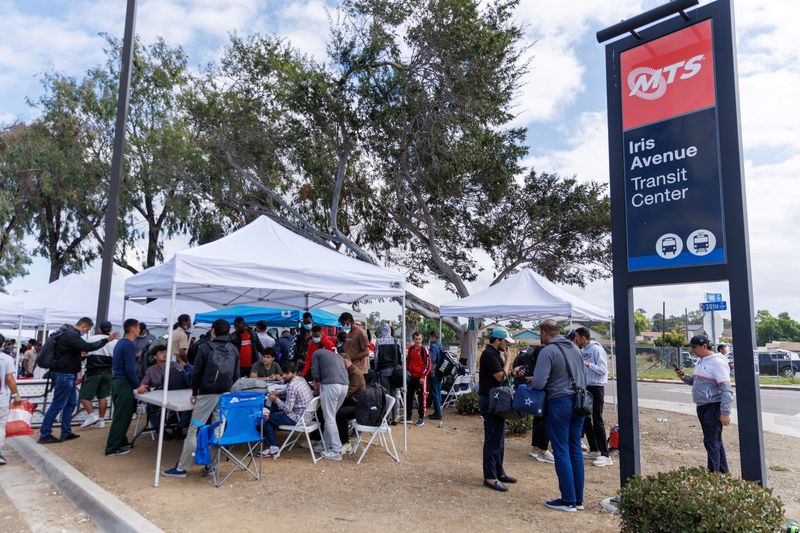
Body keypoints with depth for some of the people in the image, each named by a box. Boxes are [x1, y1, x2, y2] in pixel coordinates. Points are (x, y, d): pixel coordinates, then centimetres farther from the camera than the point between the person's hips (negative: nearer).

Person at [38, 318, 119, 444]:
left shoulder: (68, 332, 13)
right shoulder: (71, 335, -20)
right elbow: (88, 347, -30)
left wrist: (79, 353, 10)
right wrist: (107, 340, -25)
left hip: (67, 374, 11)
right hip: (64, 375, -11)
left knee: (71, 403, 15)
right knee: (57, 405, -3)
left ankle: (66, 432, 22)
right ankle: (44, 435, 5)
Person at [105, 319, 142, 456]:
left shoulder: (121, 342, 12)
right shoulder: (129, 345, -17)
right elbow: (130, 369, -21)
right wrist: (137, 385, -13)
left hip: (117, 381, 10)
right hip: (124, 383, -10)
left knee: (120, 415, 18)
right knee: (122, 417, -2)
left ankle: (120, 442, 28)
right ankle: (113, 448, 3)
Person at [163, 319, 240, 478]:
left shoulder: (205, 347, -4)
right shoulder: (234, 349, 7)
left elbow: (196, 373, -4)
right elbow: (236, 375, 9)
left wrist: (194, 393, 7)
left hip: (206, 394, -4)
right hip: (226, 395, 4)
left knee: (193, 431, 2)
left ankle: (181, 468, 7)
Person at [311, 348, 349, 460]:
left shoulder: (317, 353, 17)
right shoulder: (338, 355, 32)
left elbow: (315, 372, 7)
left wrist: (318, 382, 28)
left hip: (330, 385, -6)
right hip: (345, 385, 6)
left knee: (330, 418, 1)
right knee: (331, 416, 18)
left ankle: (336, 452, -1)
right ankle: (325, 445, 22)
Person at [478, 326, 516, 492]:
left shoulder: (495, 354, 14)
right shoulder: (489, 354, -18)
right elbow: (501, 377, -22)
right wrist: (508, 359, -11)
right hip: (490, 400, -11)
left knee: (499, 438, 17)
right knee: (493, 439, -5)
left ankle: (498, 471, 28)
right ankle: (490, 477, 3)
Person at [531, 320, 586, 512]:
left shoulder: (547, 351, -13)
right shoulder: (575, 348, 12)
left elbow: (539, 383, -20)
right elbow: (584, 379, 20)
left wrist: (531, 380, 1)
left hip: (559, 403, -7)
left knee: (561, 452, 2)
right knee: (575, 450, 13)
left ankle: (568, 500, 7)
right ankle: (578, 499, 20)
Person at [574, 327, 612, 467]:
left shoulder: (597, 349, -14)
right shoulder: (582, 350, 10)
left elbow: (603, 369, -19)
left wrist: (587, 364, -26)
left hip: (596, 388, -9)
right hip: (585, 387, 9)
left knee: (597, 420, -8)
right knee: (585, 418, 14)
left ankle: (605, 455, -2)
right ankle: (594, 450, 27)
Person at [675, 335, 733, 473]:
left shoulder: (717, 362, -16)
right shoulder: (700, 361, 12)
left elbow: (726, 389, -20)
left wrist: (725, 412, -23)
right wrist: (684, 378, 4)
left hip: (713, 407, -9)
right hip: (702, 406, 9)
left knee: (712, 442, -8)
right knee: (715, 441, 17)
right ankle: (723, 473, 28)